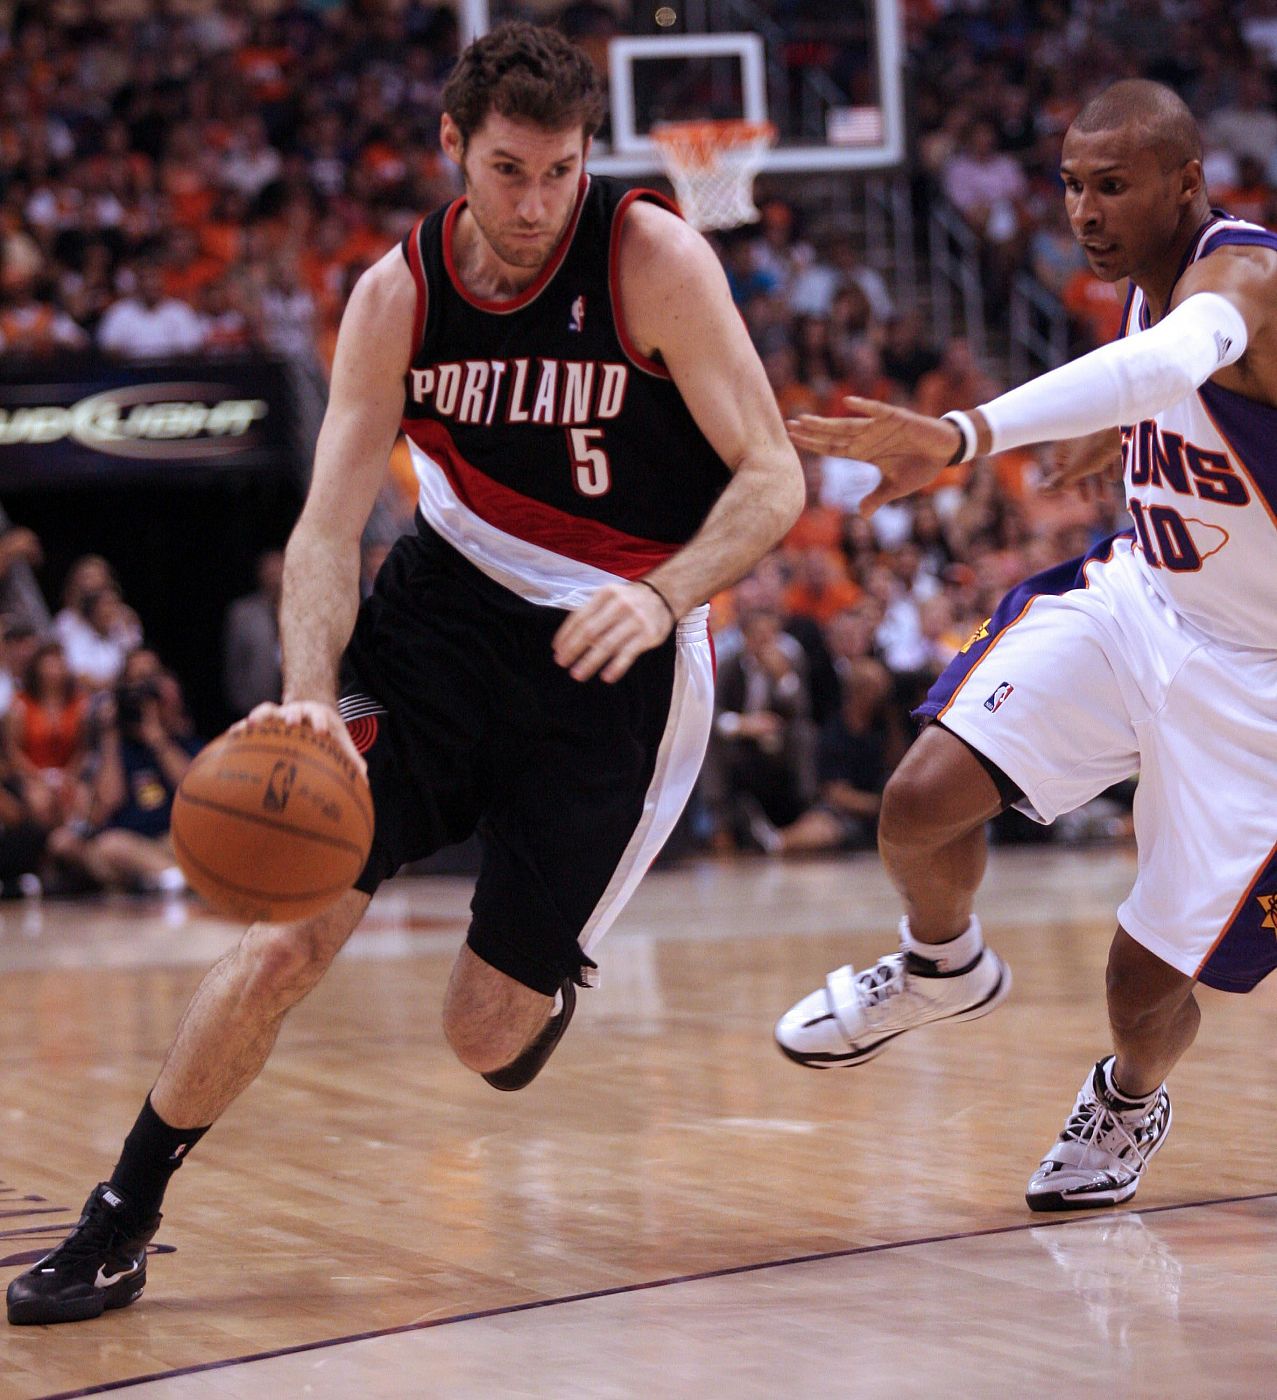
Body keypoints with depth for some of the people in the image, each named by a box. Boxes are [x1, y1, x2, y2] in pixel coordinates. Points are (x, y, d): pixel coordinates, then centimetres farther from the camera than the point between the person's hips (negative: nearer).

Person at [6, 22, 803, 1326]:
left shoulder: (652, 258, -16)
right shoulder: (398, 296, -7)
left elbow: (772, 477, -13)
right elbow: (327, 529, -10)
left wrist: (662, 597, -32)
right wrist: (309, 695, -29)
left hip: (615, 647, -2)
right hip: (449, 599, 2)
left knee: (487, 1032, -2)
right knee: (284, 936, -15)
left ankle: (546, 973, 37)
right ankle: (118, 1221, 1)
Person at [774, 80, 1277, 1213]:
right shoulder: (1152, 273, -2)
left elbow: (1168, 364, -55)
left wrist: (964, 436, -68)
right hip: (1138, 596, 7)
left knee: (1149, 976, 0)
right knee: (922, 802, -14)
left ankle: (1130, 1102, 36)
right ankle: (943, 965, 19)